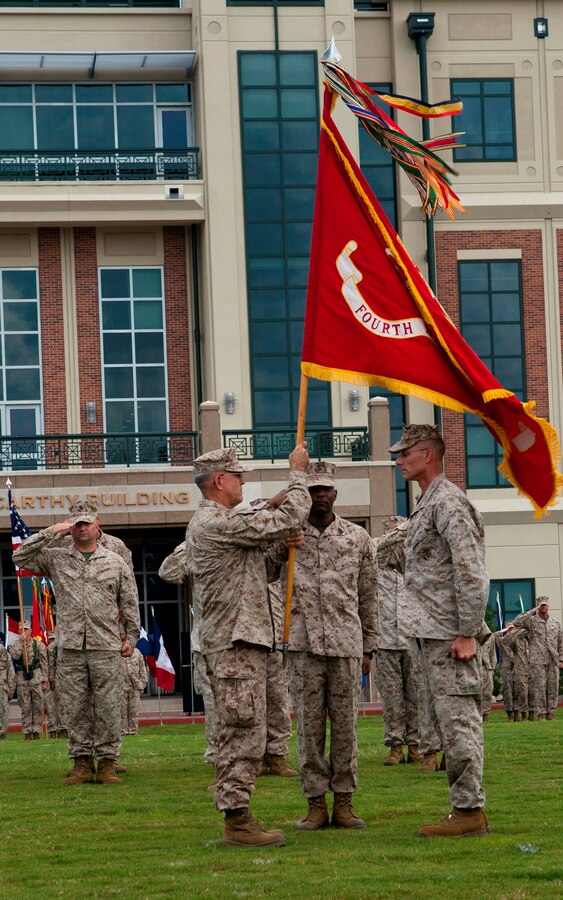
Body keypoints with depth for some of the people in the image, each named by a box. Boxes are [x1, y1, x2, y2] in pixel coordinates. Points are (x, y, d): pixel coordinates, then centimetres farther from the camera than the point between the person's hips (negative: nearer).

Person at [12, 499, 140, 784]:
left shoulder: (115, 562, 10)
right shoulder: (55, 559, 9)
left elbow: (129, 603, 13)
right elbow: (20, 557, -1)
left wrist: (131, 637, 8)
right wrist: (52, 532, -4)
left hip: (106, 647, -1)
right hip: (70, 648, 1)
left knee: (108, 707, -2)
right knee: (75, 709, 2)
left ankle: (107, 762, 4)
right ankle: (81, 763, 9)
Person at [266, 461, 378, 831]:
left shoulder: (358, 538, 10)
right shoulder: (287, 536, 7)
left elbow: (369, 596, 13)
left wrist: (369, 647, 11)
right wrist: (280, 549, -13)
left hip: (346, 642, 1)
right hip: (304, 643, -1)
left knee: (346, 721, 2)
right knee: (309, 722, 0)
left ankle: (344, 801, 9)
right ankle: (315, 803, 5)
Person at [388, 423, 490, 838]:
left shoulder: (448, 502, -13)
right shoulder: (428, 504, 19)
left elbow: (471, 572, -19)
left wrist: (466, 633, -21)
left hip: (449, 634, -11)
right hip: (434, 633, 11)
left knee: (457, 718, -9)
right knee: (449, 720, 11)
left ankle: (469, 811, -7)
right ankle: (468, 809, 16)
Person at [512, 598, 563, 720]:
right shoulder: (531, 621, 2)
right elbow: (516, 623, -16)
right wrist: (532, 611, -13)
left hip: (553, 661, 4)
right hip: (538, 661, -4)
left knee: (553, 687, 2)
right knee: (539, 687, -6)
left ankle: (551, 712, 7)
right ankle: (541, 713, -3)